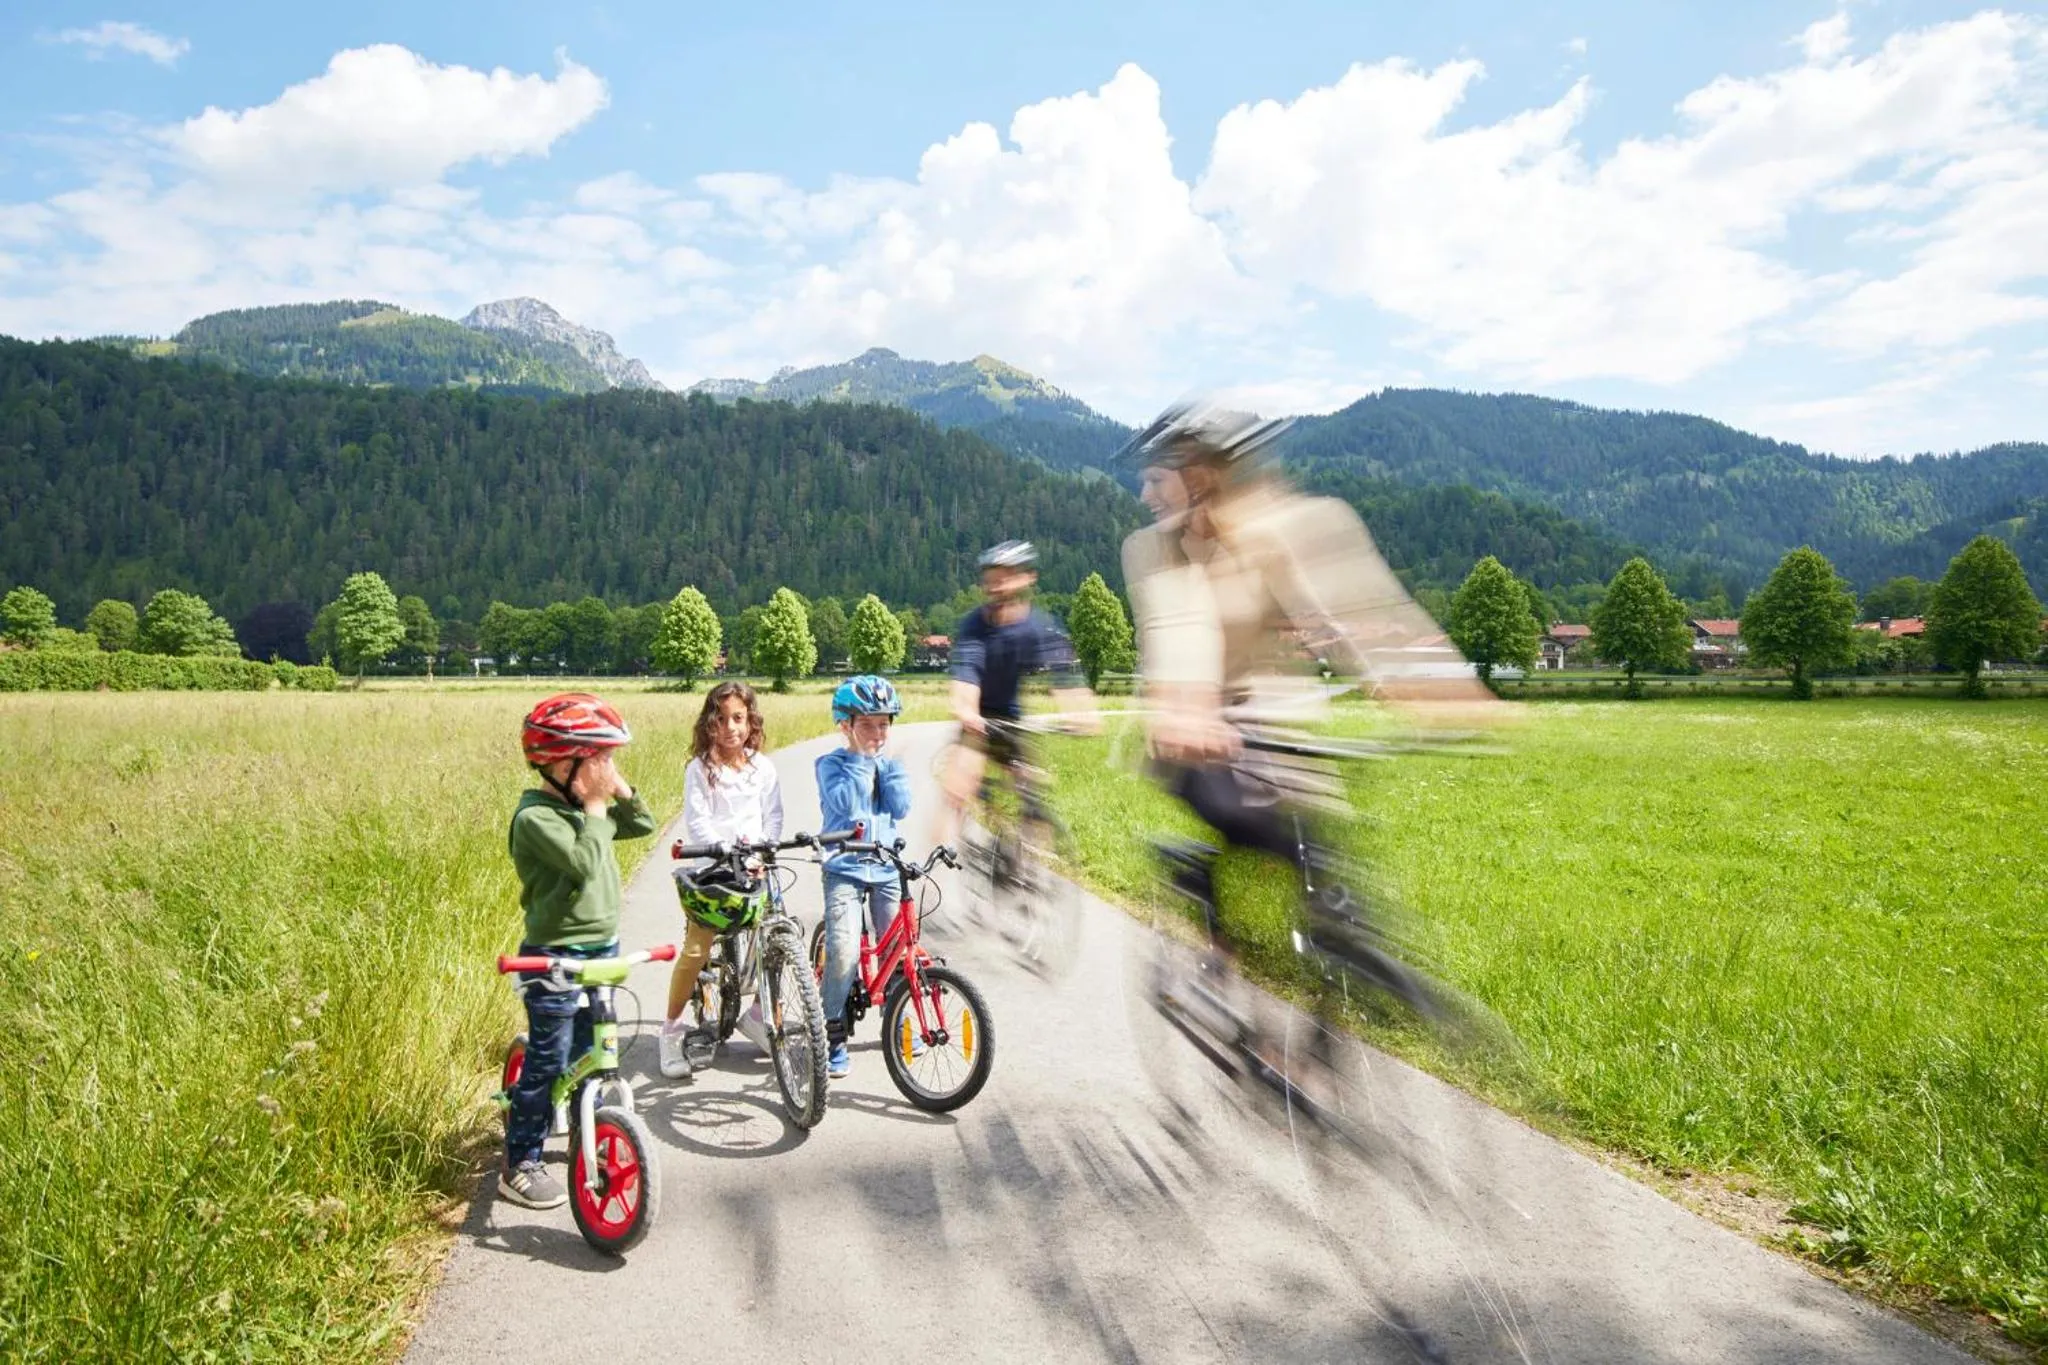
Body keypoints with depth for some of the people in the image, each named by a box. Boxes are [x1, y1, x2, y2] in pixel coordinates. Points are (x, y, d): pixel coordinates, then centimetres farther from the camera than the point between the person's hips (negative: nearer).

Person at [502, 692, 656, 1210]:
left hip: (602, 948, 8)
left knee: (591, 1055, 19)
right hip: (555, 957, -8)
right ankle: (520, 1167, 12)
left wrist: (619, 790, -2)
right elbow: (585, 862, -29)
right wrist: (596, 805, -21)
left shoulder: (586, 807, 8)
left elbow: (643, 824, 13)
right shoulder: (536, 817, -19)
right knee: (548, 1064, 0)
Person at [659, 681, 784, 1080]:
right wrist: (726, 850, -21)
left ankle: (759, 1014, 17)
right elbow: (697, 822, -9)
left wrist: (761, 848, -10)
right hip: (712, 870, -3)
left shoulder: (762, 767, 7)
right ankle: (672, 1030, 6)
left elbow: (773, 816, 7)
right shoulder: (700, 769, -2)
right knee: (696, 949, -10)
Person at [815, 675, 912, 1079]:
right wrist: (863, 761, -16)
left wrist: (888, 766, -8)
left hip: (886, 868, 4)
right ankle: (834, 1037, -5)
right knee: (843, 950, -17)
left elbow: (901, 809, -2)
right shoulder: (831, 764, -2)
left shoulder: (890, 765, 10)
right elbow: (845, 803, -19)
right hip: (844, 868, -4)